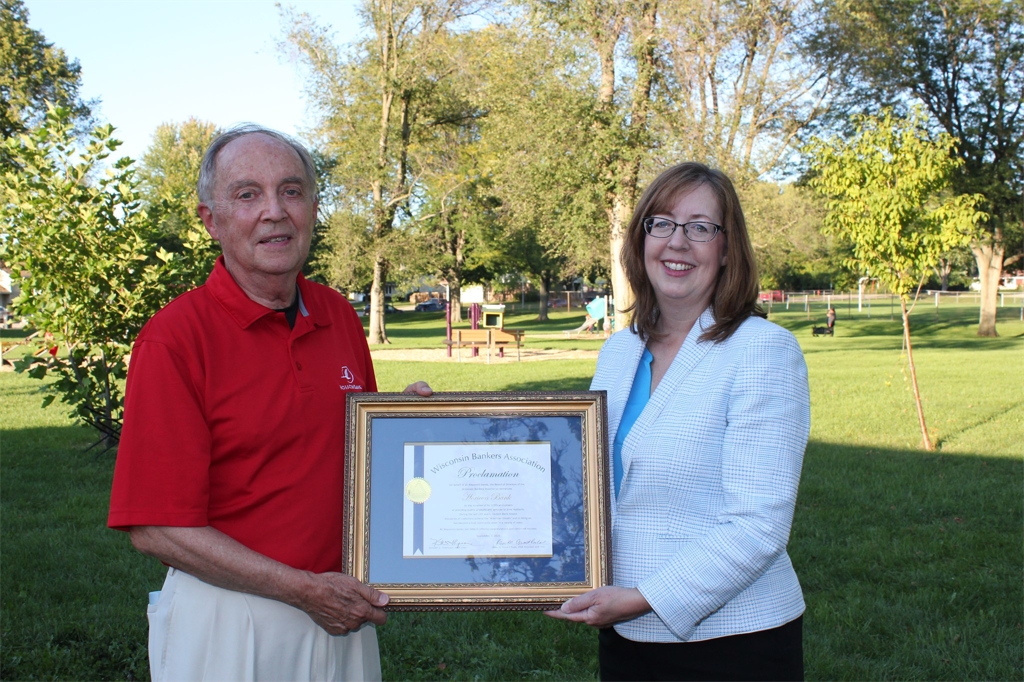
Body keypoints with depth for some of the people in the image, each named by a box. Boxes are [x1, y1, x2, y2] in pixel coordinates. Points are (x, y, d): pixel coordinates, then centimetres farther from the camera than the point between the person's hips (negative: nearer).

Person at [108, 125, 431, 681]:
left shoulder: (339, 316, 3)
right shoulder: (174, 337, -15)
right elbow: (156, 529, -17)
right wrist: (304, 589, -18)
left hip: (342, 611, 6)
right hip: (229, 629, -5)